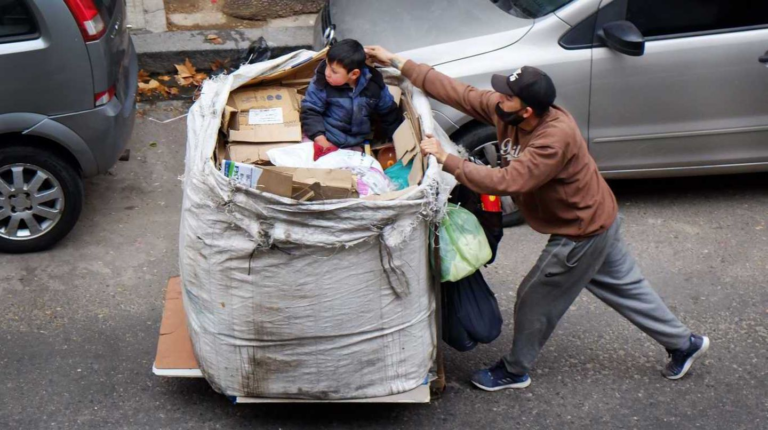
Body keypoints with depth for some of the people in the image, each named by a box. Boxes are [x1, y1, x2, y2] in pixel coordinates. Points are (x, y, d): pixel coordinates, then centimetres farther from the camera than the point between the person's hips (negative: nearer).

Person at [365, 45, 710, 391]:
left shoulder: (555, 139, -36)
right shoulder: (504, 111, -12)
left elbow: (506, 182, -42)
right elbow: (456, 92, -9)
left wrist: (446, 160, -38)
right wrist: (397, 62, -11)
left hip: (582, 233, -9)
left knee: (536, 299, 6)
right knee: (625, 287, 22)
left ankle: (514, 371, 27)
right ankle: (684, 343, 36)